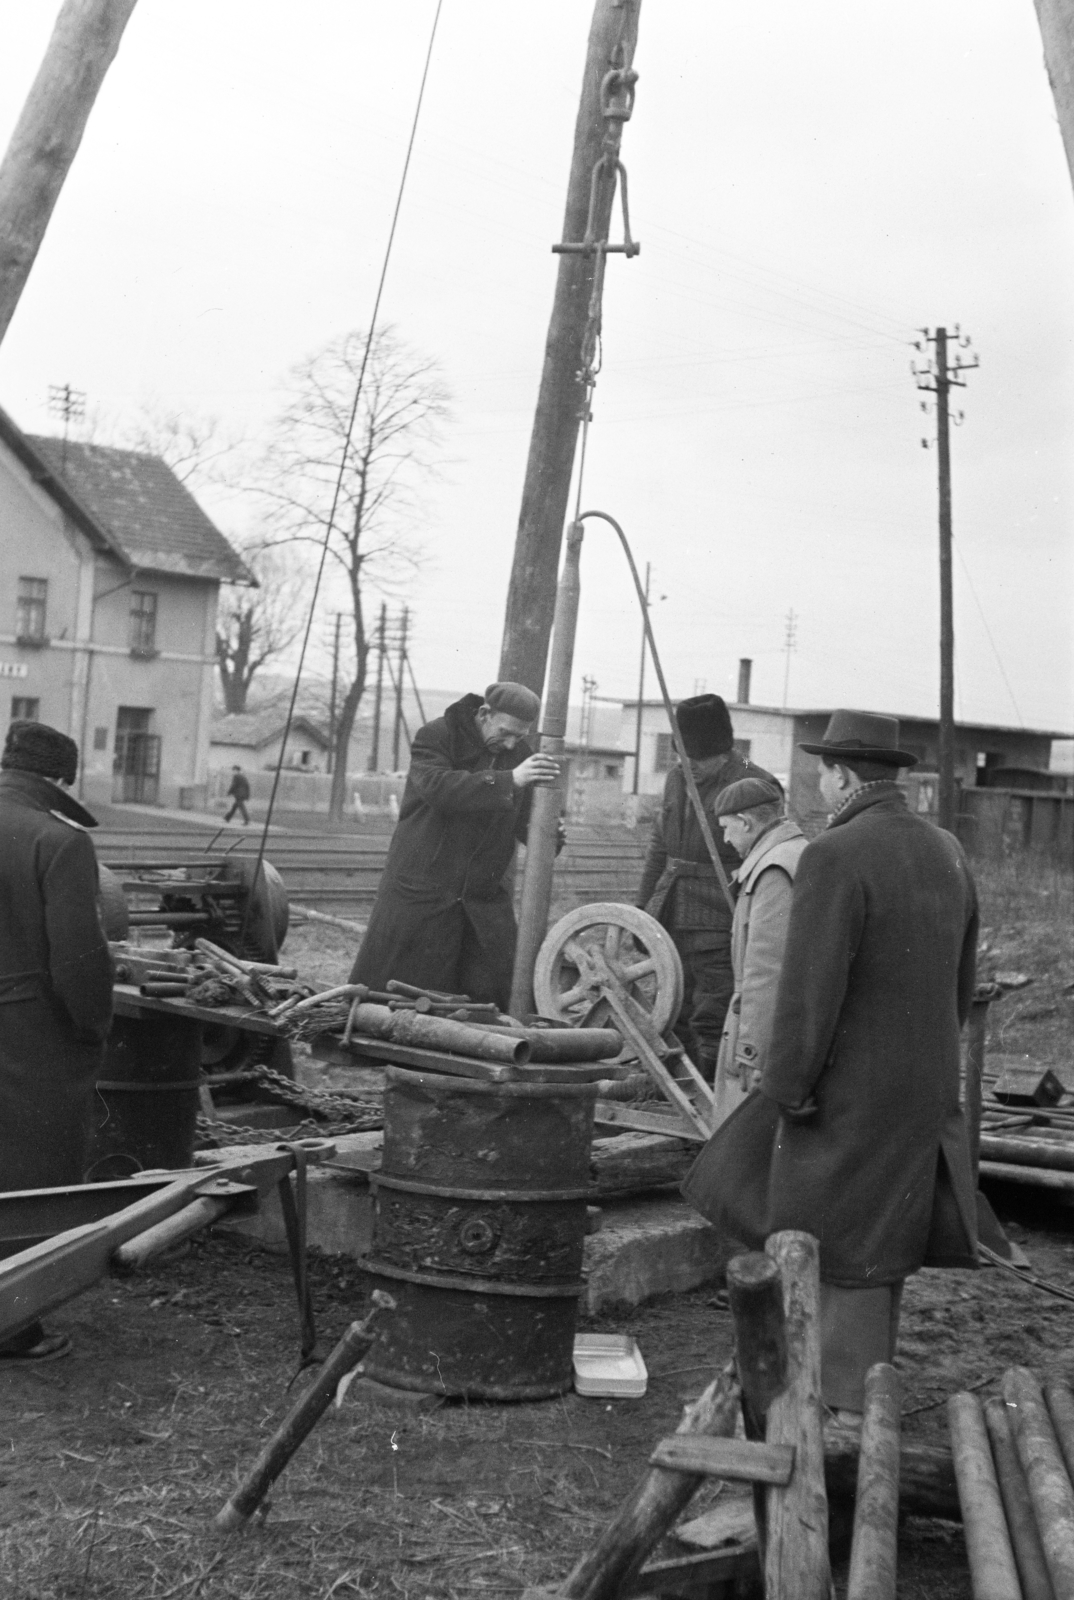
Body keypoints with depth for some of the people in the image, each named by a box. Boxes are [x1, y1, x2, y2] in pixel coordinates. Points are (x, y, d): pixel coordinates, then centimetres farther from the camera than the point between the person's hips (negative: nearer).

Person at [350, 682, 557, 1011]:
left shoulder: (519, 753, 8)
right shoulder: (434, 737, -10)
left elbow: (525, 820, 10)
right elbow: (438, 786, -29)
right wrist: (507, 780, -35)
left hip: (483, 896, 5)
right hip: (419, 890, -5)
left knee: (493, 993, 1)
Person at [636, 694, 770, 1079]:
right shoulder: (677, 778, 11)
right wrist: (643, 909, 18)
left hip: (719, 928, -7)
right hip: (671, 923, 7)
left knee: (712, 1032, -7)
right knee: (673, 1022, 14)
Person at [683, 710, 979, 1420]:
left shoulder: (835, 857, -20)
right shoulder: (945, 852, 5)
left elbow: (810, 988, -22)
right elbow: (961, 977, 13)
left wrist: (787, 1087, -13)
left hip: (852, 1088, -7)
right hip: (926, 1082, 7)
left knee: (850, 1245, 5)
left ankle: (854, 1407, 16)